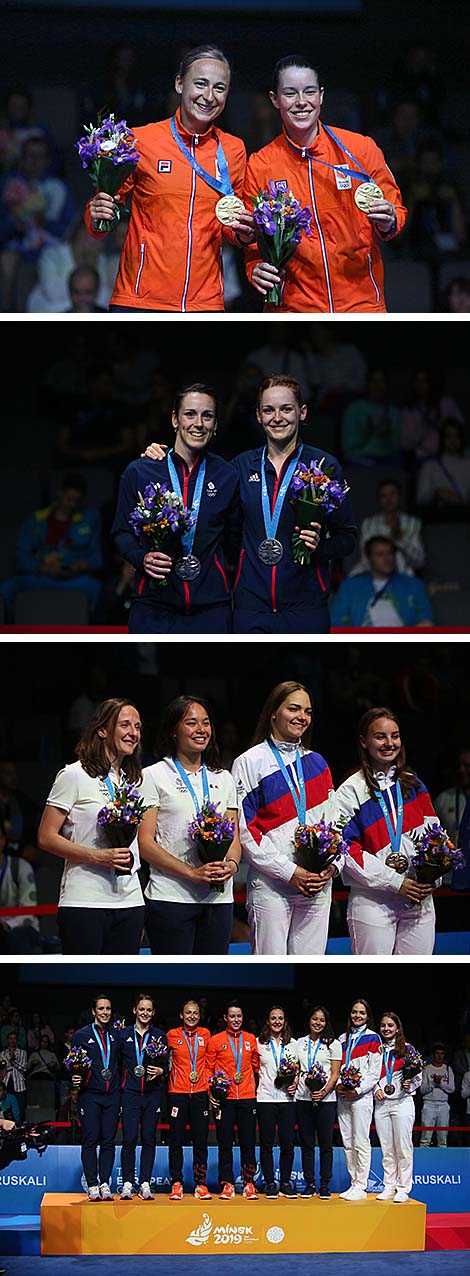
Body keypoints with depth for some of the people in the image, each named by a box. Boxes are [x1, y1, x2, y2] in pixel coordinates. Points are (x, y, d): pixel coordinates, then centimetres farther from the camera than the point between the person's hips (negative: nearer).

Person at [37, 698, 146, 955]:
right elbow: (46, 837, -8)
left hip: (129, 902, 6)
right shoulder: (74, 775, -3)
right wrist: (98, 857, -17)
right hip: (84, 902, -6)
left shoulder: (134, 780, 17)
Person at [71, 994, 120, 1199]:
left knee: (108, 1140, 2)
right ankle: (92, 1185, -2)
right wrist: (75, 1077, -13)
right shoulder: (81, 1035, 4)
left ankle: (105, 1183, 6)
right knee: (90, 1140, -5)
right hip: (89, 1095, -3)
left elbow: (121, 1061, 17)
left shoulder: (116, 1035, 11)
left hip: (112, 1095, 3)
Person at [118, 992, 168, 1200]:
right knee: (129, 1139, -8)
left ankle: (145, 1184, 5)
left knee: (149, 1139, 1)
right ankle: (127, 1184, -2)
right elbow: (118, 1063, 10)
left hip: (152, 1093, 1)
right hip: (130, 1092, -1)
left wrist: (161, 1071, -9)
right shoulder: (123, 1034, 8)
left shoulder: (160, 1036, 9)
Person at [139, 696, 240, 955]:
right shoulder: (154, 776, 1)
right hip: (170, 898, -5)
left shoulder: (223, 779, 18)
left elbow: (235, 838, 16)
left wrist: (231, 865, -8)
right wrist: (192, 872, -17)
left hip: (218, 899, 5)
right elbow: (145, 843, -6)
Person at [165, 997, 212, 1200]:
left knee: (200, 1141, 2)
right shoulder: (172, 1035, 2)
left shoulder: (205, 1034, 8)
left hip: (199, 1093, 1)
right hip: (177, 1092, -1)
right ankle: (176, 1184, 5)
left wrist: (210, 1084, 10)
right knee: (176, 1141, 0)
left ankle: (200, 1184, 6)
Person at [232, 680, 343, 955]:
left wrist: (332, 865, -3)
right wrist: (289, 871, -14)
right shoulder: (250, 762, -1)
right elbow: (244, 829, -8)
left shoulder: (317, 763, 17)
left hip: (317, 885, 5)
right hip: (270, 885, -5)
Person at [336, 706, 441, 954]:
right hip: (372, 903, -5)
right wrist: (395, 882, -14)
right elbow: (347, 849, -9)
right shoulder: (350, 792, -1)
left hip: (419, 900, 5)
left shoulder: (412, 784, 14)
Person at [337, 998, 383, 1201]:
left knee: (361, 1142, -8)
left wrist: (357, 1090, -13)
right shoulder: (343, 1039, 17)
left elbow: (375, 1072, -6)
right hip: (343, 1096, 6)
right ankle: (354, 1183, 11)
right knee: (347, 1143, 6)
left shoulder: (372, 1038, -1)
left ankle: (361, 1186, -7)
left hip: (362, 1096, -6)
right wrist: (338, 1084, -2)